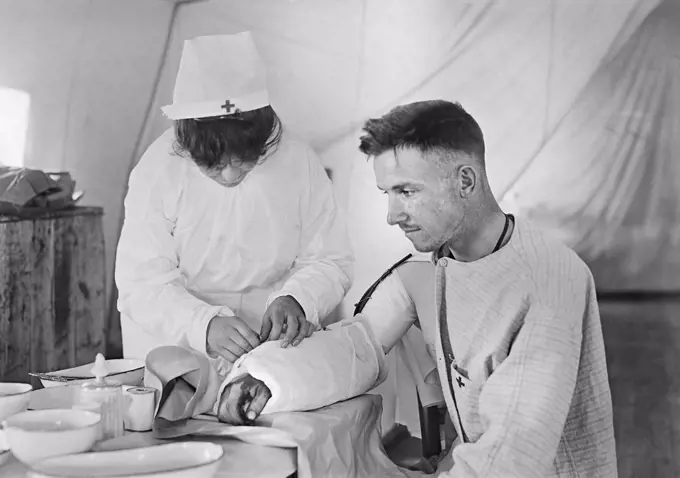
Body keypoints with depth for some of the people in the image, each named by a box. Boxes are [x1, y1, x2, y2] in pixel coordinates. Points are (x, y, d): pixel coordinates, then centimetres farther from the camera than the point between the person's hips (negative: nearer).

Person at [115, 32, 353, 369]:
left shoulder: (298, 162, -9)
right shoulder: (157, 170, -14)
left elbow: (331, 260, -3)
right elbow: (141, 284, -16)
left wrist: (297, 300, -24)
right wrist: (204, 326, -34)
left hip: (271, 343, -1)